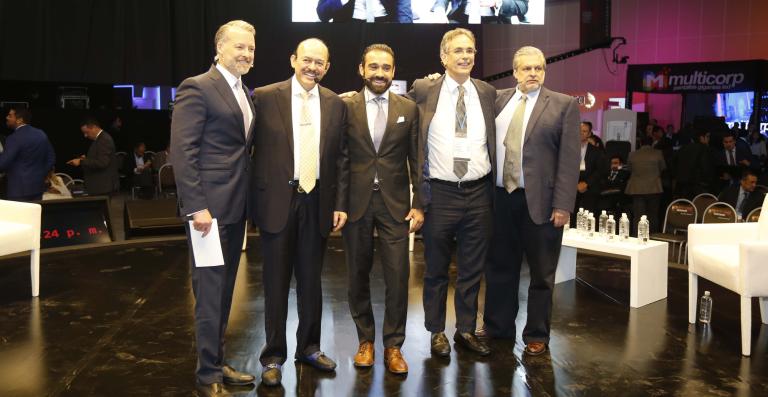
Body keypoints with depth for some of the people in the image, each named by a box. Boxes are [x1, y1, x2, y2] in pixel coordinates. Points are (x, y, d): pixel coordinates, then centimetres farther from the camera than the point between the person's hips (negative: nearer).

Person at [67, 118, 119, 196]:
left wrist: (81, 162, -20)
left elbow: (102, 163, -25)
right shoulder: (98, 139, 15)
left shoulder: (105, 139, -17)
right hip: (98, 184, 10)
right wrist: (86, 159, 8)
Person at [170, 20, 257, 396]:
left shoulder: (246, 93, 16)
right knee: (210, 292, -1)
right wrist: (196, 206, -20)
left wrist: (249, 199, 11)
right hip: (210, 206, -8)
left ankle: (218, 363, 28)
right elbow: (181, 150, -15)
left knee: (225, 290, 15)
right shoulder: (197, 88, -9)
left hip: (236, 206, 8)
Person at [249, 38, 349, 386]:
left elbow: (341, 159, 7)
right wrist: (253, 201, -6)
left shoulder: (336, 105, 7)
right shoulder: (265, 97, -2)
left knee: (311, 280, 14)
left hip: (318, 202, 3)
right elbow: (250, 149, -2)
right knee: (276, 282, 7)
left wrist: (340, 205, 2)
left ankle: (309, 347, 31)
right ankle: (273, 357, 21)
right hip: (278, 201, -2)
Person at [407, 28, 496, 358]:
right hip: (440, 193, -2)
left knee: (472, 269, 12)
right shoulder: (424, 90, -2)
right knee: (436, 269, 10)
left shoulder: (488, 93, 7)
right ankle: (437, 332, 26)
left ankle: (466, 330, 28)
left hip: (478, 193, 3)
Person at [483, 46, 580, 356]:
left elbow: (569, 159, -6)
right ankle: (498, 327, 29)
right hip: (500, 197, 3)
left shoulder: (564, 105, -1)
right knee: (500, 268, 13)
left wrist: (562, 205, -11)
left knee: (542, 273, 8)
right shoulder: (498, 100, 9)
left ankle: (536, 335, 24)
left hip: (539, 200, -3)